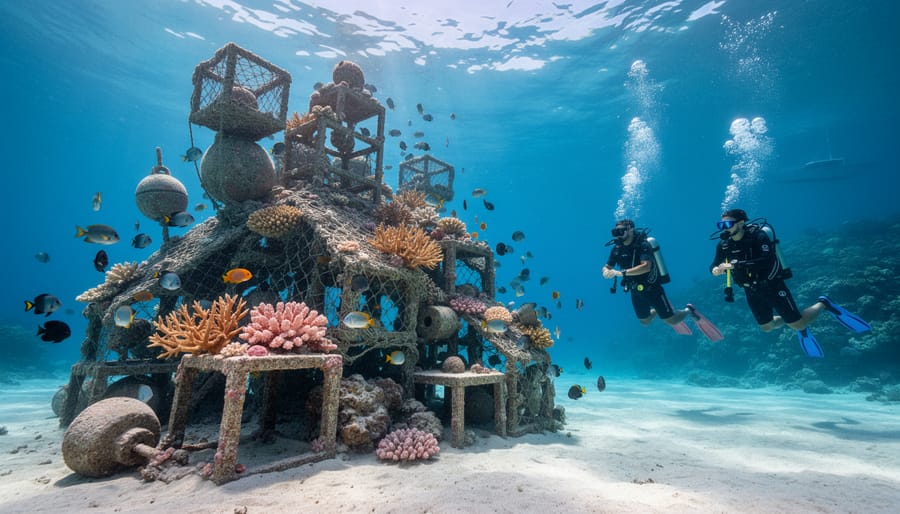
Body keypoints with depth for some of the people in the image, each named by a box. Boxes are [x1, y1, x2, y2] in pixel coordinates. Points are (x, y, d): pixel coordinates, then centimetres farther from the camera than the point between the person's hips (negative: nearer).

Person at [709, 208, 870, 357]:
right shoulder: (723, 244, -8)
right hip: (752, 292, 6)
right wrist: (715, 270, -29)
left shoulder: (758, 236, -24)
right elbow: (714, 265, -5)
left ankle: (823, 304, 28)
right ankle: (799, 326, 47)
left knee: (798, 324, 2)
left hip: (773, 286, -6)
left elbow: (766, 261, -37)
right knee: (766, 327, 20)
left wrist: (735, 265, -44)